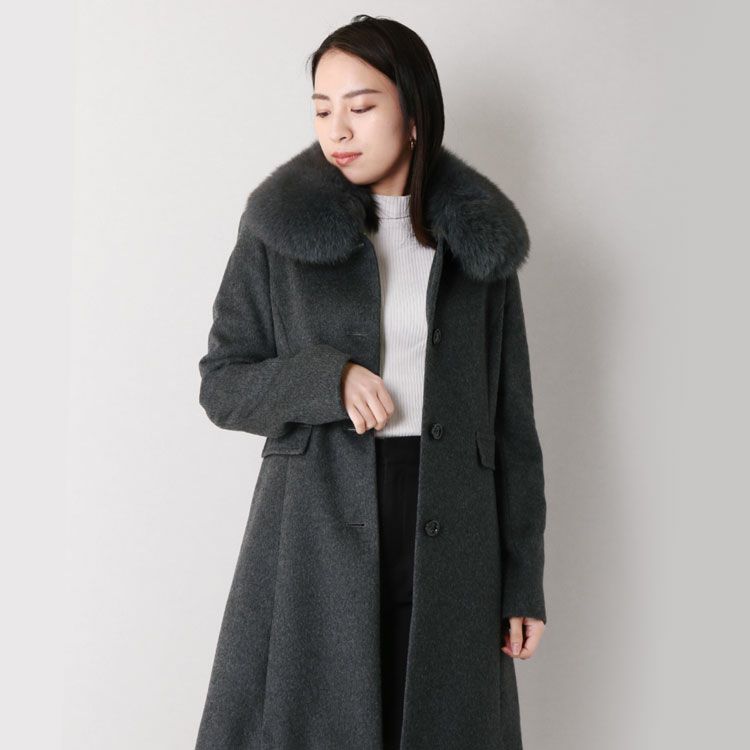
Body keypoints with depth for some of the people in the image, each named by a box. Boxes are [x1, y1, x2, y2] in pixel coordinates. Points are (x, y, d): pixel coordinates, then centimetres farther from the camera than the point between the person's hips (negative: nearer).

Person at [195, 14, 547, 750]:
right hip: (315, 534, -1)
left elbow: (511, 420, 7)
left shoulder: (479, 240, 6)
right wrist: (327, 378, -15)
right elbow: (222, 384, 4)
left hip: (446, 541, 2)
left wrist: (524, 578, 4)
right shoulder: (279, 226, 2)